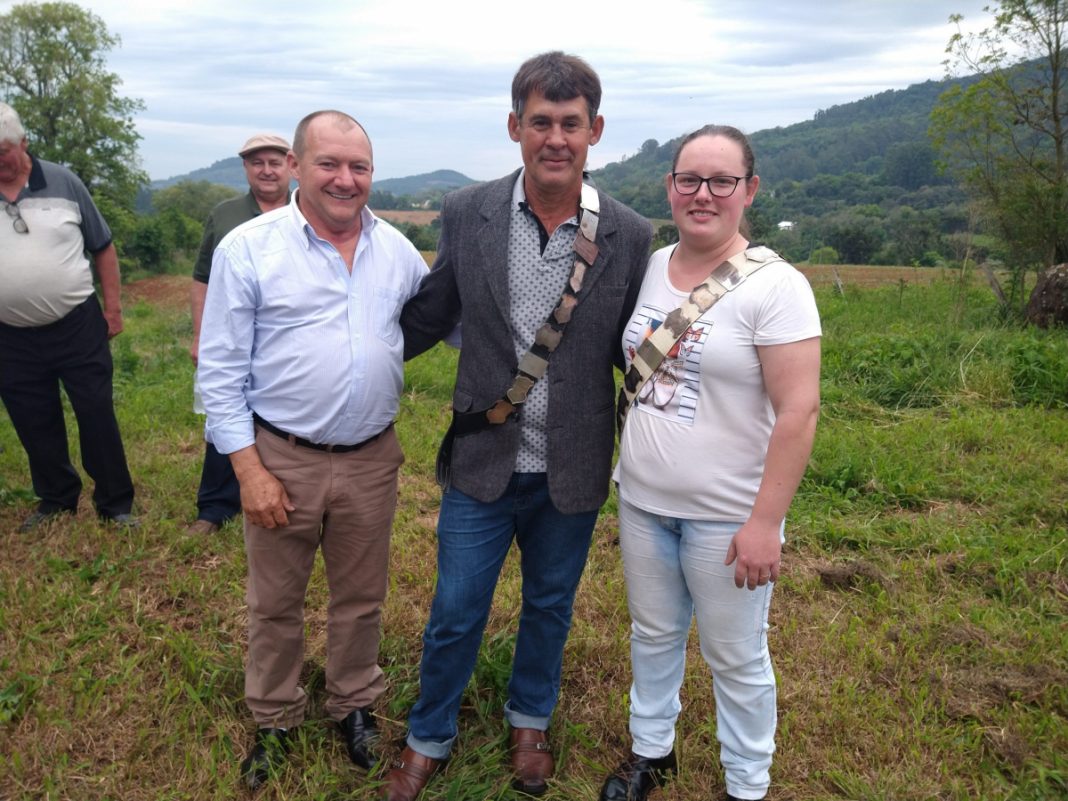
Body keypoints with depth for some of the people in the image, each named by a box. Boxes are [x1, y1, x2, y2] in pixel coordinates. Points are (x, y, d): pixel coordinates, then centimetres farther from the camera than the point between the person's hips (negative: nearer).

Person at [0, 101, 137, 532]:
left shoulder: (62, 182, -3)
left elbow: (102, 247, 3)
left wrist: (113, 308, 2)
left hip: (78, 327, -2)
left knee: (97, 417, 4)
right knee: (35, 426, 13)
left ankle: (116, 504, 17)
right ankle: (55, 499, 32)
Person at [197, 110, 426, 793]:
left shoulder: (396, 248, 2)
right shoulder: (247, 249, -9)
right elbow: (221, 373, -8)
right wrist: (249, 470, -11)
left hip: (372, 459, 3)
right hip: (281, 458, -2)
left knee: (361, 597, 18)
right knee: (276, 602, 16)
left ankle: (355, 704, 42)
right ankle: (274, 719, 39)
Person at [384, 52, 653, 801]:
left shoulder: (629, 235, -9)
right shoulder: (466, 214, -7)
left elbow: (633, 351, 0)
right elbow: (429, 317, 4)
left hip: (573, 471, 1)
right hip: (484, 460, 0)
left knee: (550, 608, 20)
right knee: (455, 614, 12)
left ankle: (530, 722, 48)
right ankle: (429, 739, 39)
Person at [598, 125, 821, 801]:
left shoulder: (775, 285, -16)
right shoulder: (650, 267, 3)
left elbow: (799, 410, -18)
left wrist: (765, 523, -20)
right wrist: (630, 476, 13)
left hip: (726, 515, -5)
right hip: (642, 499, 6)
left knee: (736, 657, 12)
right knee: (653, 634, 22)